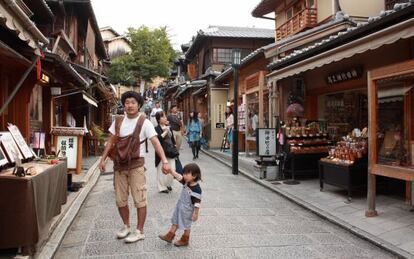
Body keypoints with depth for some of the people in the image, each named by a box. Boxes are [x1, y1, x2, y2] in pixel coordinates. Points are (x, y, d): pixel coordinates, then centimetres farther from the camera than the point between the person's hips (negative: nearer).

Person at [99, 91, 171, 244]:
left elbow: (156, 142, -18)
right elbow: (111, 141, 11)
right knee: (120, 200, 13)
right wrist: (103, 159, 5)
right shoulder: (118, 121, 5)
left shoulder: (144, 122, -10)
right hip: (119, 164, 5)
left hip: (136, 164, -5)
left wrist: (165, 161, -29)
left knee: (139, 199, 0)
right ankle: (126, 226, 33)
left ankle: (139, 231, 14)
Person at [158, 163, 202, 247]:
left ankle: (184, 240, 31)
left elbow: (197, 203, -26)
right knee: (175, 222, 20)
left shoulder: (196, 189, -29)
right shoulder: (186, 182, -7)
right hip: (179, 207, 8)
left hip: (187, 211, -8)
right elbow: (178, 176, -6)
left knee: (186, 226, 12)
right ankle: (169, 236, 34)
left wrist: (196, 214, -22)